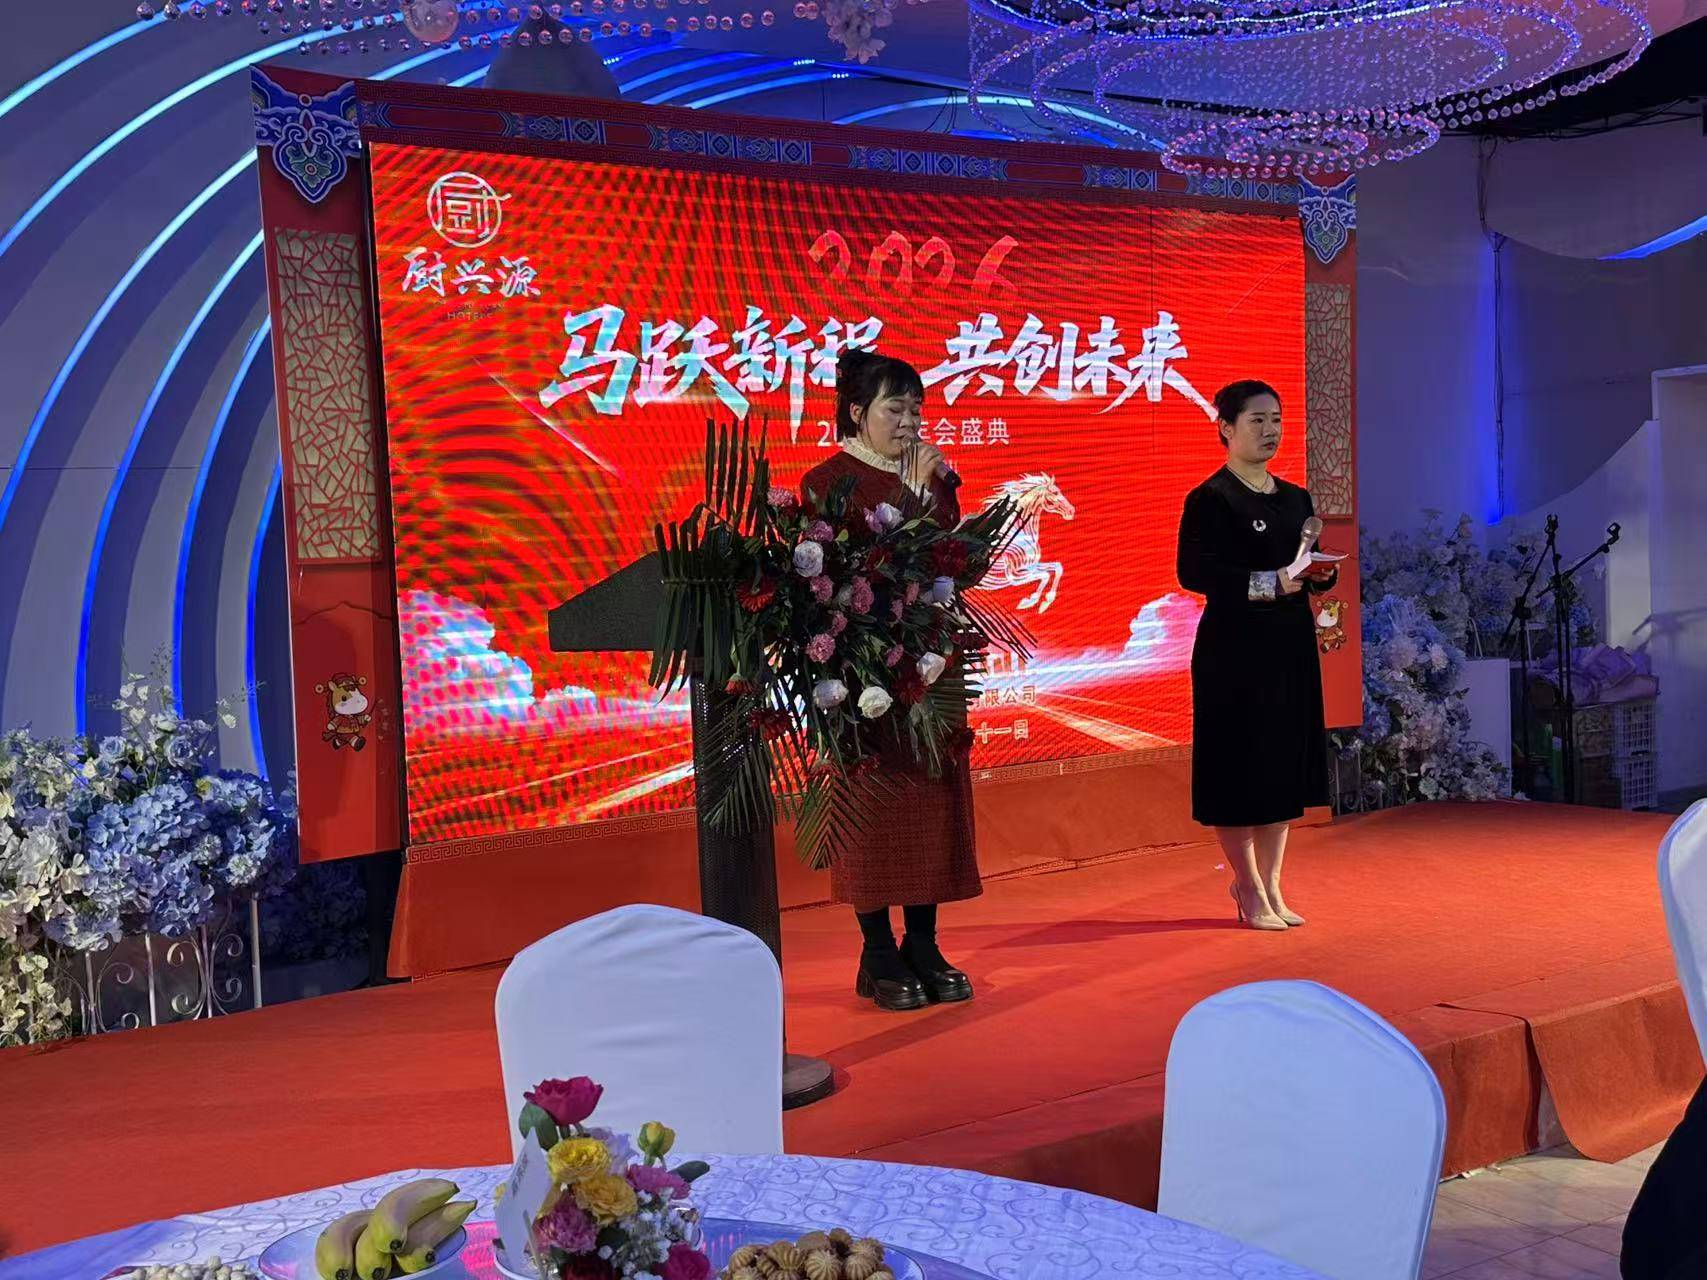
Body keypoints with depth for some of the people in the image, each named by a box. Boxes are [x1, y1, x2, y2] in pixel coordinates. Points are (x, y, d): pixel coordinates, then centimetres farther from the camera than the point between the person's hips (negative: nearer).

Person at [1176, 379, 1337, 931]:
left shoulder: (1295, 498, 13)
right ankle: (1249, 887, 13)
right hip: (1234, 650, -7)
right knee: (1240, 768, -2)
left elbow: (1311, 571, 19)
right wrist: (1269, 583, -25)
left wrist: (1320, 573, -5)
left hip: (1291, 648, 7)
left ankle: (1270, 885, 21)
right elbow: (1193, 572, -19)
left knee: (1285, 769, 9)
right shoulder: (1211, 499, -8)